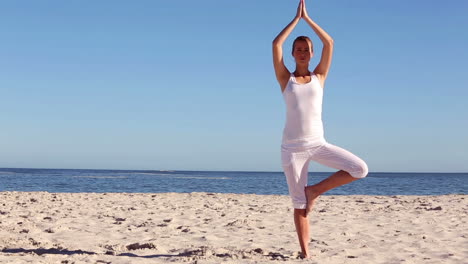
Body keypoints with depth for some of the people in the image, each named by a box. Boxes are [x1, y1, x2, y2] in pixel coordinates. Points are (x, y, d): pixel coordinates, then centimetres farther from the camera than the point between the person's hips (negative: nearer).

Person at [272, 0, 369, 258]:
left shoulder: (319, 76, 8)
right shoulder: (285, 78, 4)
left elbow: (329, 43, 1)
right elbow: (276, 44, -6)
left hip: (318, 143, 2)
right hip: (292, 147, -2)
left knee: (360, 169, -15)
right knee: (299, 204, 0)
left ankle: (314, 190, 1)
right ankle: (305, 253, 11)